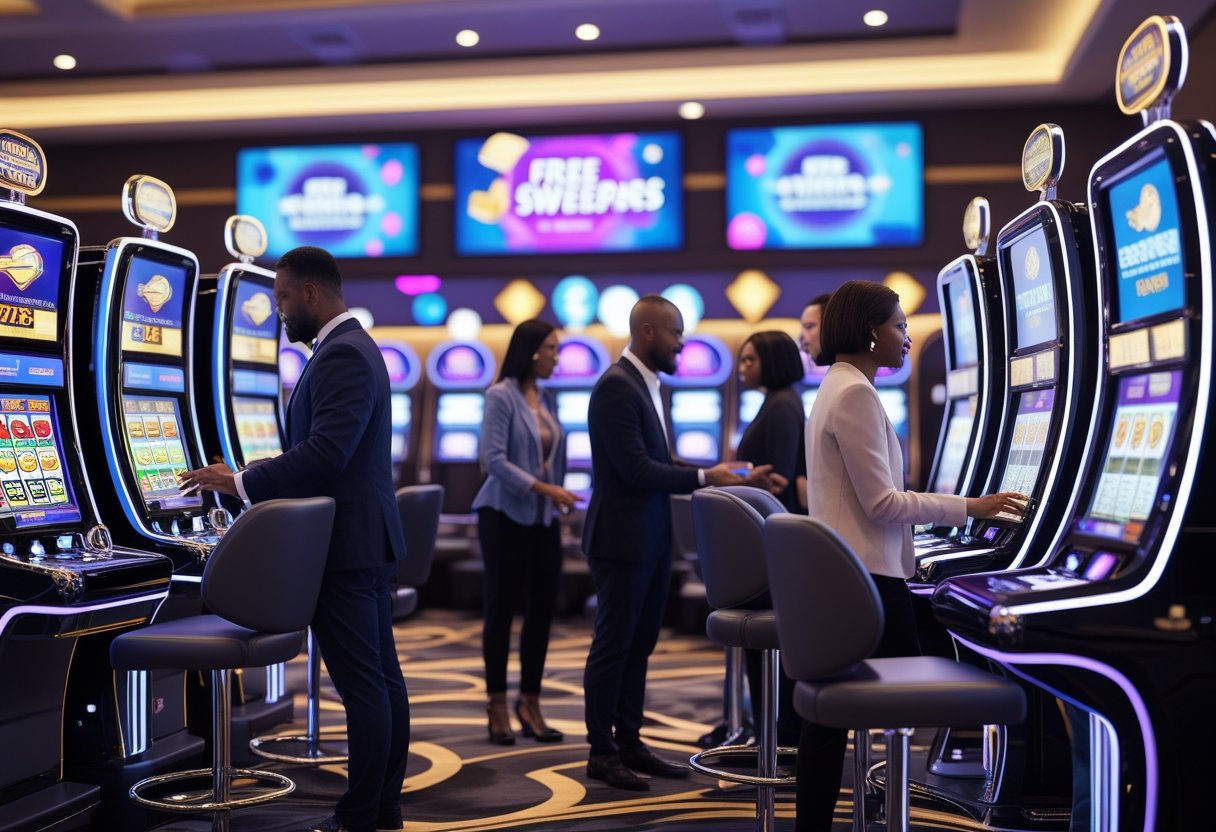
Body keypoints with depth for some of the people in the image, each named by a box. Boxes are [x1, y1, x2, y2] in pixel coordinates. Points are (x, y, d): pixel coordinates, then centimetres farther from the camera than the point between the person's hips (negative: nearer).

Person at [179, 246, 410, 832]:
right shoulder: (353, 347, 17)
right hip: (370, 539, 11)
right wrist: (251, 478, 20)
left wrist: (242, 483, -17)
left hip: (345, 546, -11)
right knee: (382, 676, 13)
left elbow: (325, 453, -25)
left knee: (362, 684, -4)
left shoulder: (341, 355, -16)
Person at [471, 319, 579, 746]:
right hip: (506, 515, -6)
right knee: (502, 608, 2)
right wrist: (545, 488, -23)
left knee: (544, 606, 5)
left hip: (543, 519, 7)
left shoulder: (545, 399, 11)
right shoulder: (500, 396, -10)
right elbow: (494, 460, -18)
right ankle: (497, 705, 13)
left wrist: (556, 498, 15)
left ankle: (530, 703, 16)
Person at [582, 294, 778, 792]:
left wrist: (720, 475, 8)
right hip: (622, 540, -9)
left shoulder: (645, 384, 14)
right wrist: (704, 478, -16)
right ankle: (601, 752, 11)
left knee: (639, 645, 15)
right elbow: (636, 469, -22)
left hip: (651, 540, 9)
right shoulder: (616, 386, -17)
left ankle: (629, 742, 25)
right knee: (613, 646, 1)